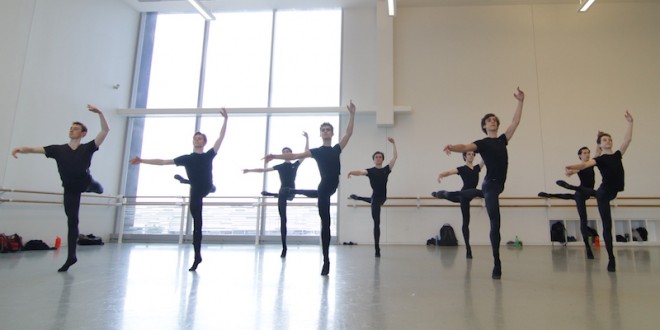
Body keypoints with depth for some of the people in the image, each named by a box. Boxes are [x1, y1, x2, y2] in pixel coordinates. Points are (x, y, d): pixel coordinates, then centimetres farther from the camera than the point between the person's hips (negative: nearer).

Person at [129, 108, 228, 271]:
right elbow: (163, 161, 6)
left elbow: (221, 137, -1)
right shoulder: (186, 158, 4)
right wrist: (142, 160, 3)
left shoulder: (209, 155, 4)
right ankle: (197, 258, 10)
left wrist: (225, 119, -5)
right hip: (196, 193, -1)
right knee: (197, 225, 2)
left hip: (206, 190, 1)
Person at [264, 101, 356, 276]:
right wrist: (275, 156, -6)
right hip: (324, 188, -2)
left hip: (331, 187, 2)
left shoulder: (337, 149, 13)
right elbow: (294, 156, 3)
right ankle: (326, 260, 8)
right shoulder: (316, 151, 8)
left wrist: (352, 114, -4)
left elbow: (348, 133, 4)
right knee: (325, 223, 1)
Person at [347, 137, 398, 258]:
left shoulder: (386, 169, 5)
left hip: (382, 198, 5)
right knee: (377, 223, -2)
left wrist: (393, 143, -4)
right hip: (376, 198, -5)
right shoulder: (370, 171, -6)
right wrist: (352, 172, -47)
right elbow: (361, 172, -26)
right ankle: (377, 249, 4)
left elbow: (395, 157, 0)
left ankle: (357, 197, 61)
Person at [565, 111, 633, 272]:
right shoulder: (599, 159, -5)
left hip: (613, 193, 5)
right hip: (604, 194, -5)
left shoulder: (617, 155, 10)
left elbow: (628, 139, 6)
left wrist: (630, 123, 1)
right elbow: (585, 164, -24)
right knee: (607, 226, -3)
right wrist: (573, 168, -44)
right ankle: (611, 260, 1)